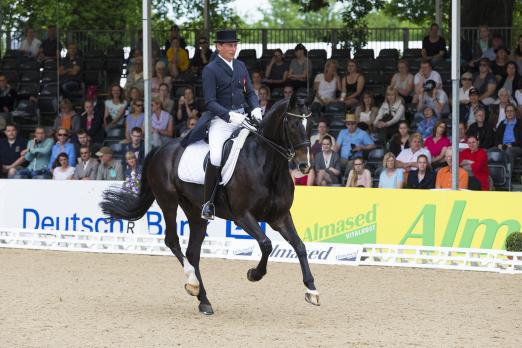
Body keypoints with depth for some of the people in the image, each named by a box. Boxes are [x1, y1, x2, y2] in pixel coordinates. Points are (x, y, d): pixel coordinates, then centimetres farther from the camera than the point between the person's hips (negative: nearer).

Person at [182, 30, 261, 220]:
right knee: (216, 157, -27)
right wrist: (230, 115, -24)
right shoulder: (210, 70, -4)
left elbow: (250, 92, 16)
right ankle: (208, 203, -17)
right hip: (220, 119, -6)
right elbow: (210, 102, -10)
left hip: (242, 117, 6)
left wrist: (256, 108, -5)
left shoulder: (241, 66, 14)